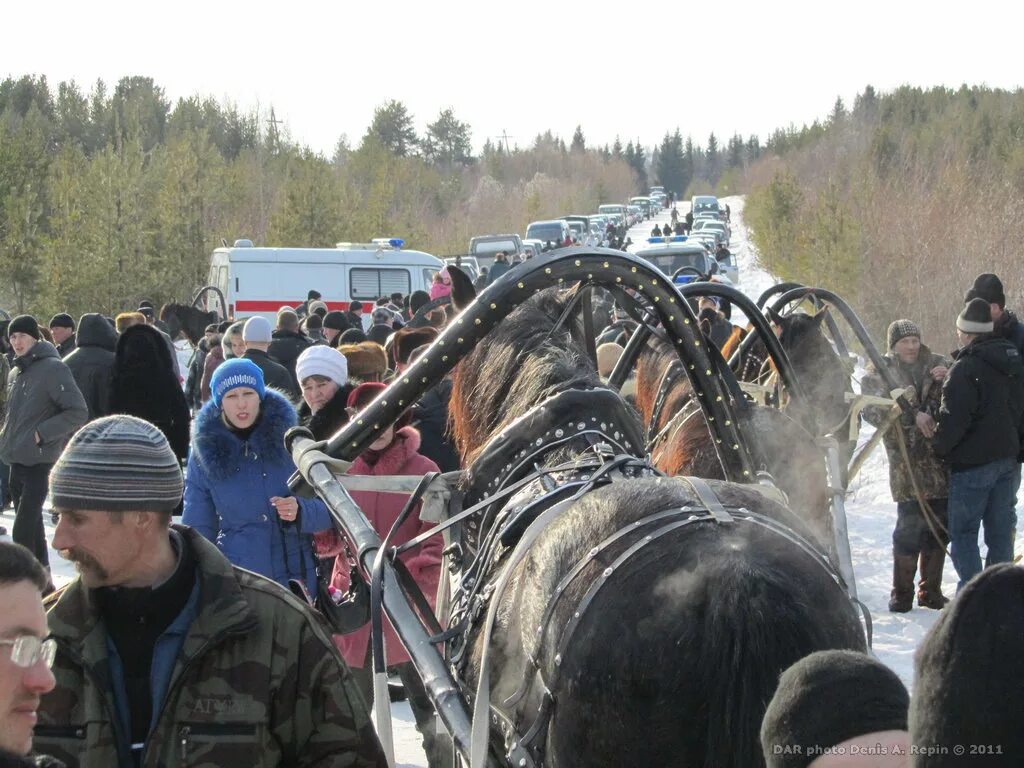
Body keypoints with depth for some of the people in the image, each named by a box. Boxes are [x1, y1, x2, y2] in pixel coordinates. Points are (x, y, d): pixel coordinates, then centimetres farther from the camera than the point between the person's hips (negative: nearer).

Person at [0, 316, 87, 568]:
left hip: (39, 462, -8)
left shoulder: (52, 369, -10)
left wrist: (41, 433, -17)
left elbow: (78, 413, -15)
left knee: (23, 531, -12)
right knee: (31, 527, 14)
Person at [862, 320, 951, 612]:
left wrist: (948, 380, -9)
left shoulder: (938, 365, 12)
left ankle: (931, 591, 20)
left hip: (943, 458, 4)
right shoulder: (880, 372, 5)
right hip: (907, 459, -4)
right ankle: (902, 594, 1)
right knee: (910, 524, -10)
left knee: (939, 526, 8)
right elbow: (873, 410, -9)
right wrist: (913, 415, -17)